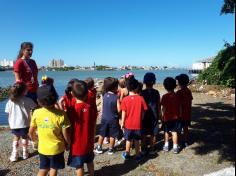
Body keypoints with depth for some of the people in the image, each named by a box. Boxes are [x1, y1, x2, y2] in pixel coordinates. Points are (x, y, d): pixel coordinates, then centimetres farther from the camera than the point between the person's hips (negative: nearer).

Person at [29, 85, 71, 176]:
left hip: (42, 148, 3)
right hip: (56, 148, -2)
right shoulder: (61, 114, -25)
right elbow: (65, 134, -18)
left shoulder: (36, 113, -15)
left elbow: (31, 131, -2)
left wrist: (33, 138, 20)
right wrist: (69, 144, 2)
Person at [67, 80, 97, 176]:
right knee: (90, 162, 24)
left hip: (77, 143, -4)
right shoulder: (90, 107, -10)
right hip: (88, 142, 4)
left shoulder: (72, 109, -21)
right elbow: (93, 125, 1)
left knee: (79, 166, 12)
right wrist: (91, 138, 11)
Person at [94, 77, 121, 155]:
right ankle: (111, 149, 22)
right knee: (112, 135, 11)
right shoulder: (116, 97, -17)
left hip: (104, 118, 4)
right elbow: (119, 110, -14)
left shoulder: (104, 95, -4)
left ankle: (99, 148, 26)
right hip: (113, 119, -4)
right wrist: (115, 112, 5)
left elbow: (103, 107, 5)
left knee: (102, 134, 16)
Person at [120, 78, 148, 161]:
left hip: (128, 124, 0)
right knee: (137, 140, 14)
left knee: (128, 140, 17)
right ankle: (138, 155, 25)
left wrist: (122, 123, 2)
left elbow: (124, 113, -9)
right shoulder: (141, 98, -11)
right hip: (138, 124, 0)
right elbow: (143, 111, -4)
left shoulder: (125, 99, -13)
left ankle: (127, 154, 33)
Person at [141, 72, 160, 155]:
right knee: (153, 134, 9)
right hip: (154, 115, 1)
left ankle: (144, 148, 16)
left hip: (145, 115, -1)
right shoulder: (156, 92, -4)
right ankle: (152, 149, 15)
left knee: (144, 133, 10)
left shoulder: (142, 92, -8)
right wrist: (158, 114, 12)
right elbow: (159, 105, 1)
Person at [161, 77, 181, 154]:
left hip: (167, 117, -2)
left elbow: (163, 108, -12)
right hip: (175, 117, 2)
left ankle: (166, 146, 24)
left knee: (166, 132, 15)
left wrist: (163, 115, 1)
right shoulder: (177, 96, -4)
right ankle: (175, 147, 10)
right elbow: (179, 107, 1)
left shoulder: (165, 96, -14)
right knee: (174, 132, 8)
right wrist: (179, 115, 12)